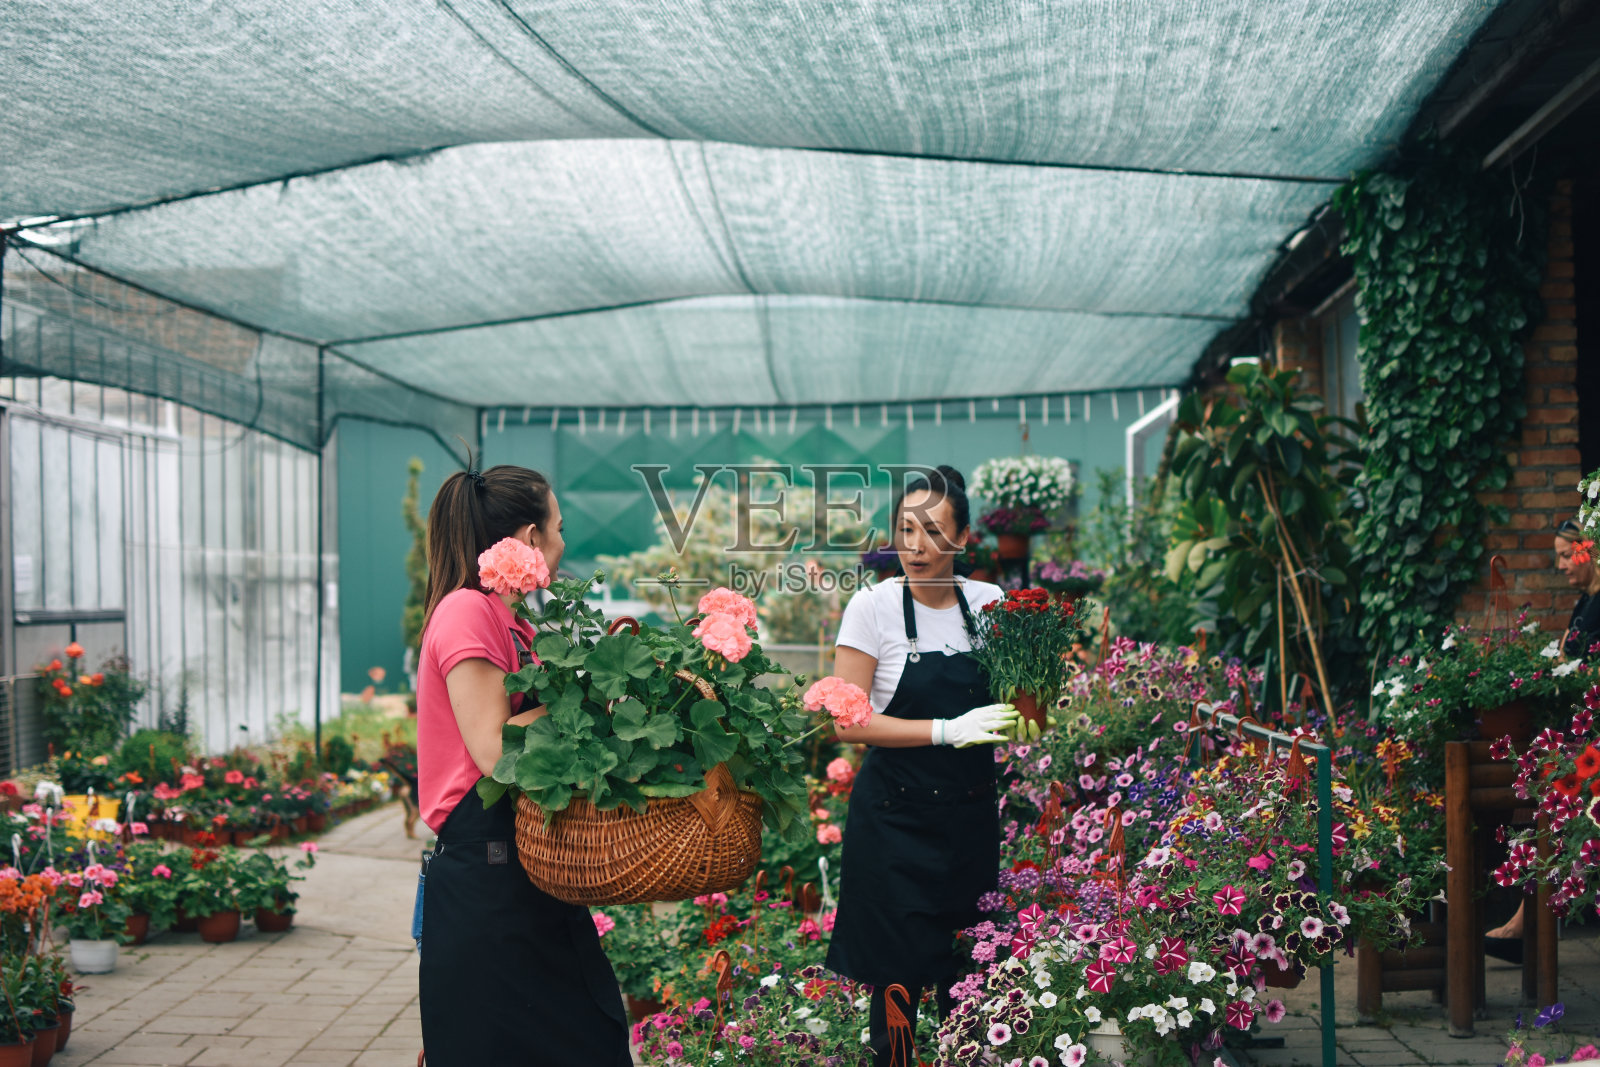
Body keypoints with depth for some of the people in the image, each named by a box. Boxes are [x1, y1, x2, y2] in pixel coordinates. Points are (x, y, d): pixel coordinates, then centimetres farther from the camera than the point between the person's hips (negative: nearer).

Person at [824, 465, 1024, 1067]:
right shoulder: (874, 606, -8)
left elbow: (1013, 699, 15)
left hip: (972, 815, 3)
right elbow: (847, 722, -11)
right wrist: (948, 730, -20)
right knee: (902, 976, -3)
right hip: (896, 819, -3)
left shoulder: (990, 603, 2)